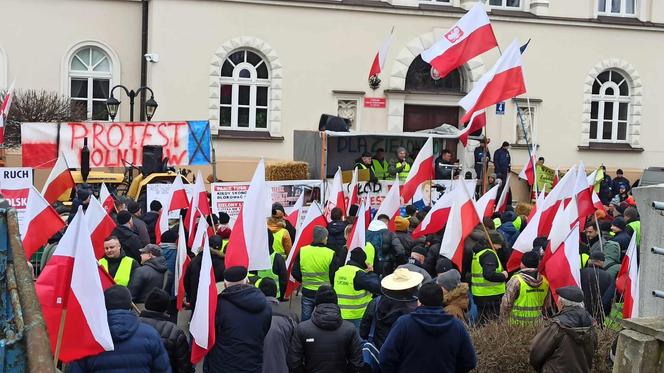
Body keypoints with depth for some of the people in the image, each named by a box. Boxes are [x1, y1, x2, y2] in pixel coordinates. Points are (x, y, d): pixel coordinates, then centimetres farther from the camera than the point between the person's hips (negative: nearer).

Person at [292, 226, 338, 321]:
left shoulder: (302, 251, -8)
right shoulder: (331, 254, -16)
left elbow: (295, 273, -3)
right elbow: (334, 277, -12)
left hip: (307, 293, 2)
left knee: (305, 320, 16)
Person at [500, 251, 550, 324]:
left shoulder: (516, 280, -13)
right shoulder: (544, 281, 5)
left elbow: (506, 303, -10)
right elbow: (547, 304, 16)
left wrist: (504, 319, 1)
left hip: (517, 322, -5)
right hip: (536, 322, 5)